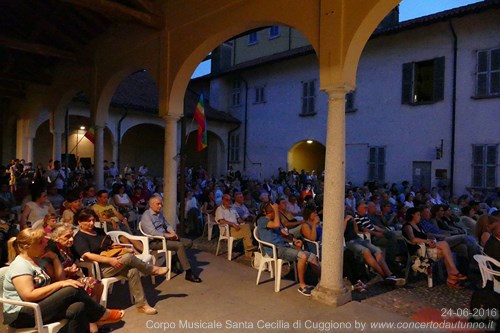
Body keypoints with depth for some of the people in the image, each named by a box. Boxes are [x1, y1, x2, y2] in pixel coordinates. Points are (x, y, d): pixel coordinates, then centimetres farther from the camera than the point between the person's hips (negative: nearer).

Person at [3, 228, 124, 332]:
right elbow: (28, 296, -26)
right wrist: (60, 284, -24)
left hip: (38, 308, 8)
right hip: (22, 315, -8)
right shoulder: (20, 265, -14)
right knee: (73, 290, -25)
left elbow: (60, 279, 13)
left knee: (79, 308, -22)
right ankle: (103, 315, -8)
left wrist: (55, 258, 4)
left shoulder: (36, 260, 14)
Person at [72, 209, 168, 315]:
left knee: (132, 270, -22)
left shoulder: (99, 231, 18)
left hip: (112, 262, 7)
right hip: (99, 269, -7)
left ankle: (141, 305, -19)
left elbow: (110, 245, 27)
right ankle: (152, 269, -6)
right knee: (128, 257, -29)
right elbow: (87, 256, -22)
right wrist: (110, 260, -32)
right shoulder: (79, 238, -6)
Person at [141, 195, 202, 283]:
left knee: (189, 242, -4)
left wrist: (172, 232, 0)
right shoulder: (146, 216, -11)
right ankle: (189, 273, -23)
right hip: (154, 242, -9)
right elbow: (152, 232, -21)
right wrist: (168, 235, -20)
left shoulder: (160, 213, 14)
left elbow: (167, 225, 22)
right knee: (179, 245, -27)